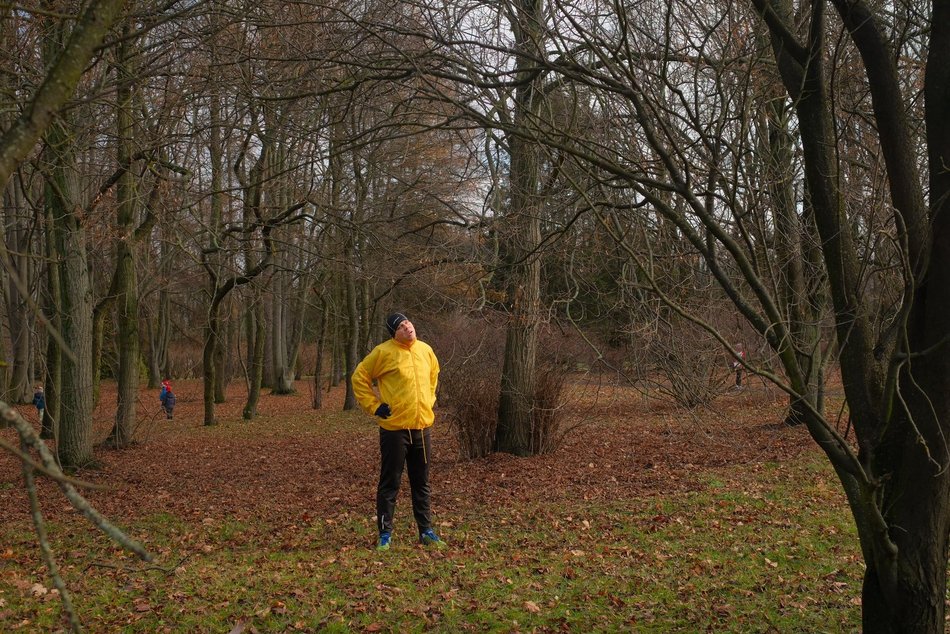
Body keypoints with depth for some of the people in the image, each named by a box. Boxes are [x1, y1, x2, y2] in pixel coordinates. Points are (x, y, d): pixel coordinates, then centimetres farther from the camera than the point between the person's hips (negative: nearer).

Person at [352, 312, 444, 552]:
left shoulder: (426, 350, 7)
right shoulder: (384, 352, -9)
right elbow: (359, 377, -3)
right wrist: (374, 406, -7)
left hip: (423, 427, 5)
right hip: (395, 428, -5)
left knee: (422, 483, 13)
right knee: (390, 483, 4)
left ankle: (426, 531, 24)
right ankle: (385, 534, 14)